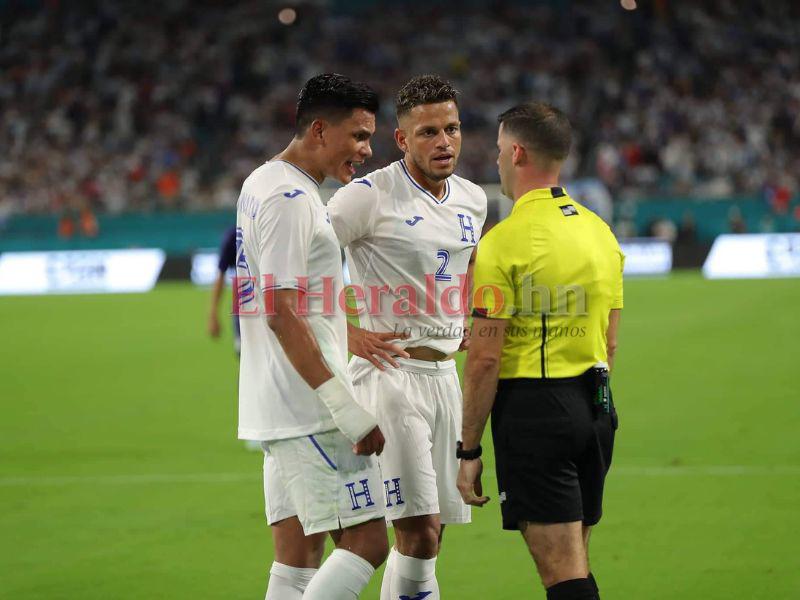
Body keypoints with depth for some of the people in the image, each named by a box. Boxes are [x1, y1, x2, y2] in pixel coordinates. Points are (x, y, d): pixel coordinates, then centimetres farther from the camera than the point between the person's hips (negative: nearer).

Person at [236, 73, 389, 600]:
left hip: (280, 412, 10)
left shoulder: (261, 185, 18)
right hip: (311, 410, -10)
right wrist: (349, 409, -20)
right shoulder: (290, 198, -14)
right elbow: (283, 315, -20)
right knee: (368, 542, -10)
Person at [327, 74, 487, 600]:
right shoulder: (371, 196, -11)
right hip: (389, 372, -7)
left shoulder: (473, 200, 11)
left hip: (445, 373, 7)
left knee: (430, 534, 7)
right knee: (419, 530, -15)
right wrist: (349, 331, -17)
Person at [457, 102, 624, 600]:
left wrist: (469, 451, -8)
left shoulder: (505, 241, -12)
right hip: (594, 408, 7)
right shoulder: (600, 232, 10)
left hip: (532, 409, -7)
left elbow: (485, 359, -13)